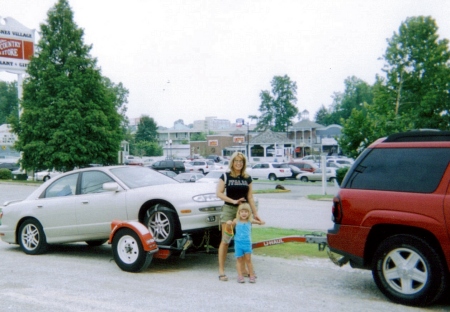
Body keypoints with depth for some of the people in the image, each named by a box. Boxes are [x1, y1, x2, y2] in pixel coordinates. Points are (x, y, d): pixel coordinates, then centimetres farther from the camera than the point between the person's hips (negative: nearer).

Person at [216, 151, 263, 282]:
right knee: (225, 240, -5)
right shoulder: (225, 176, 1)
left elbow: (250, 197, 11)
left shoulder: (247, 178, 10)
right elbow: (219, 193, -7)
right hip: (229, 210, -3)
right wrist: (233, 201, -18)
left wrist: (255, 213, 6)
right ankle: (221, 270, -1)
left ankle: (243, 269, 18)